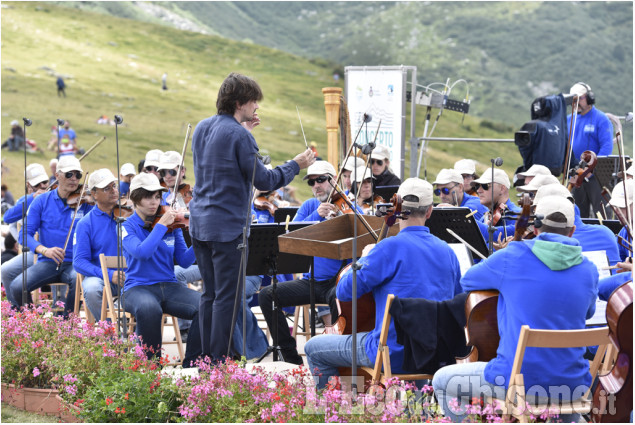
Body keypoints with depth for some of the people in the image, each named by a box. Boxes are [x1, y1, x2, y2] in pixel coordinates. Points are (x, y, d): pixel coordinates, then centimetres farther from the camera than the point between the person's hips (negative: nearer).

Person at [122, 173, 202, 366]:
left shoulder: (171, 225, 11)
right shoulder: (128, 226, 0)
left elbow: (184, 261, 6)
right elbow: (142, 252, -20)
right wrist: (161, 225, -18)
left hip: (169, 286, 4)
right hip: (138, 288, -4)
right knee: (149, 309, -40)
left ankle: (191, 364, -8)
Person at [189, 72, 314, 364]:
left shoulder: (203, 128, 9)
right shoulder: (239, 135, -16)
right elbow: (264, 180, -14)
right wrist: (296, 165, -2)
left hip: (199, 223, 9)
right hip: (227, 226, -8)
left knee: (210, 294, 14)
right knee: (226, 296, -2)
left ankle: (207, 359, 18)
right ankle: (219, 362, 0)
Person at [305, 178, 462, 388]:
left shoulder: (392, 247, -16)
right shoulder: (447, 252, 4)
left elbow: (345, 290, -13)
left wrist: (364, 258, 5)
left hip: (396, 356, -7)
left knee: (313, 349, 10)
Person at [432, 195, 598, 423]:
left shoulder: (513, 256, -7)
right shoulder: (589, 270, 4)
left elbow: (467, 281, 10)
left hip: (518, 383, -5)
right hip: (572, 388, 5)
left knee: (442, 380, 19)